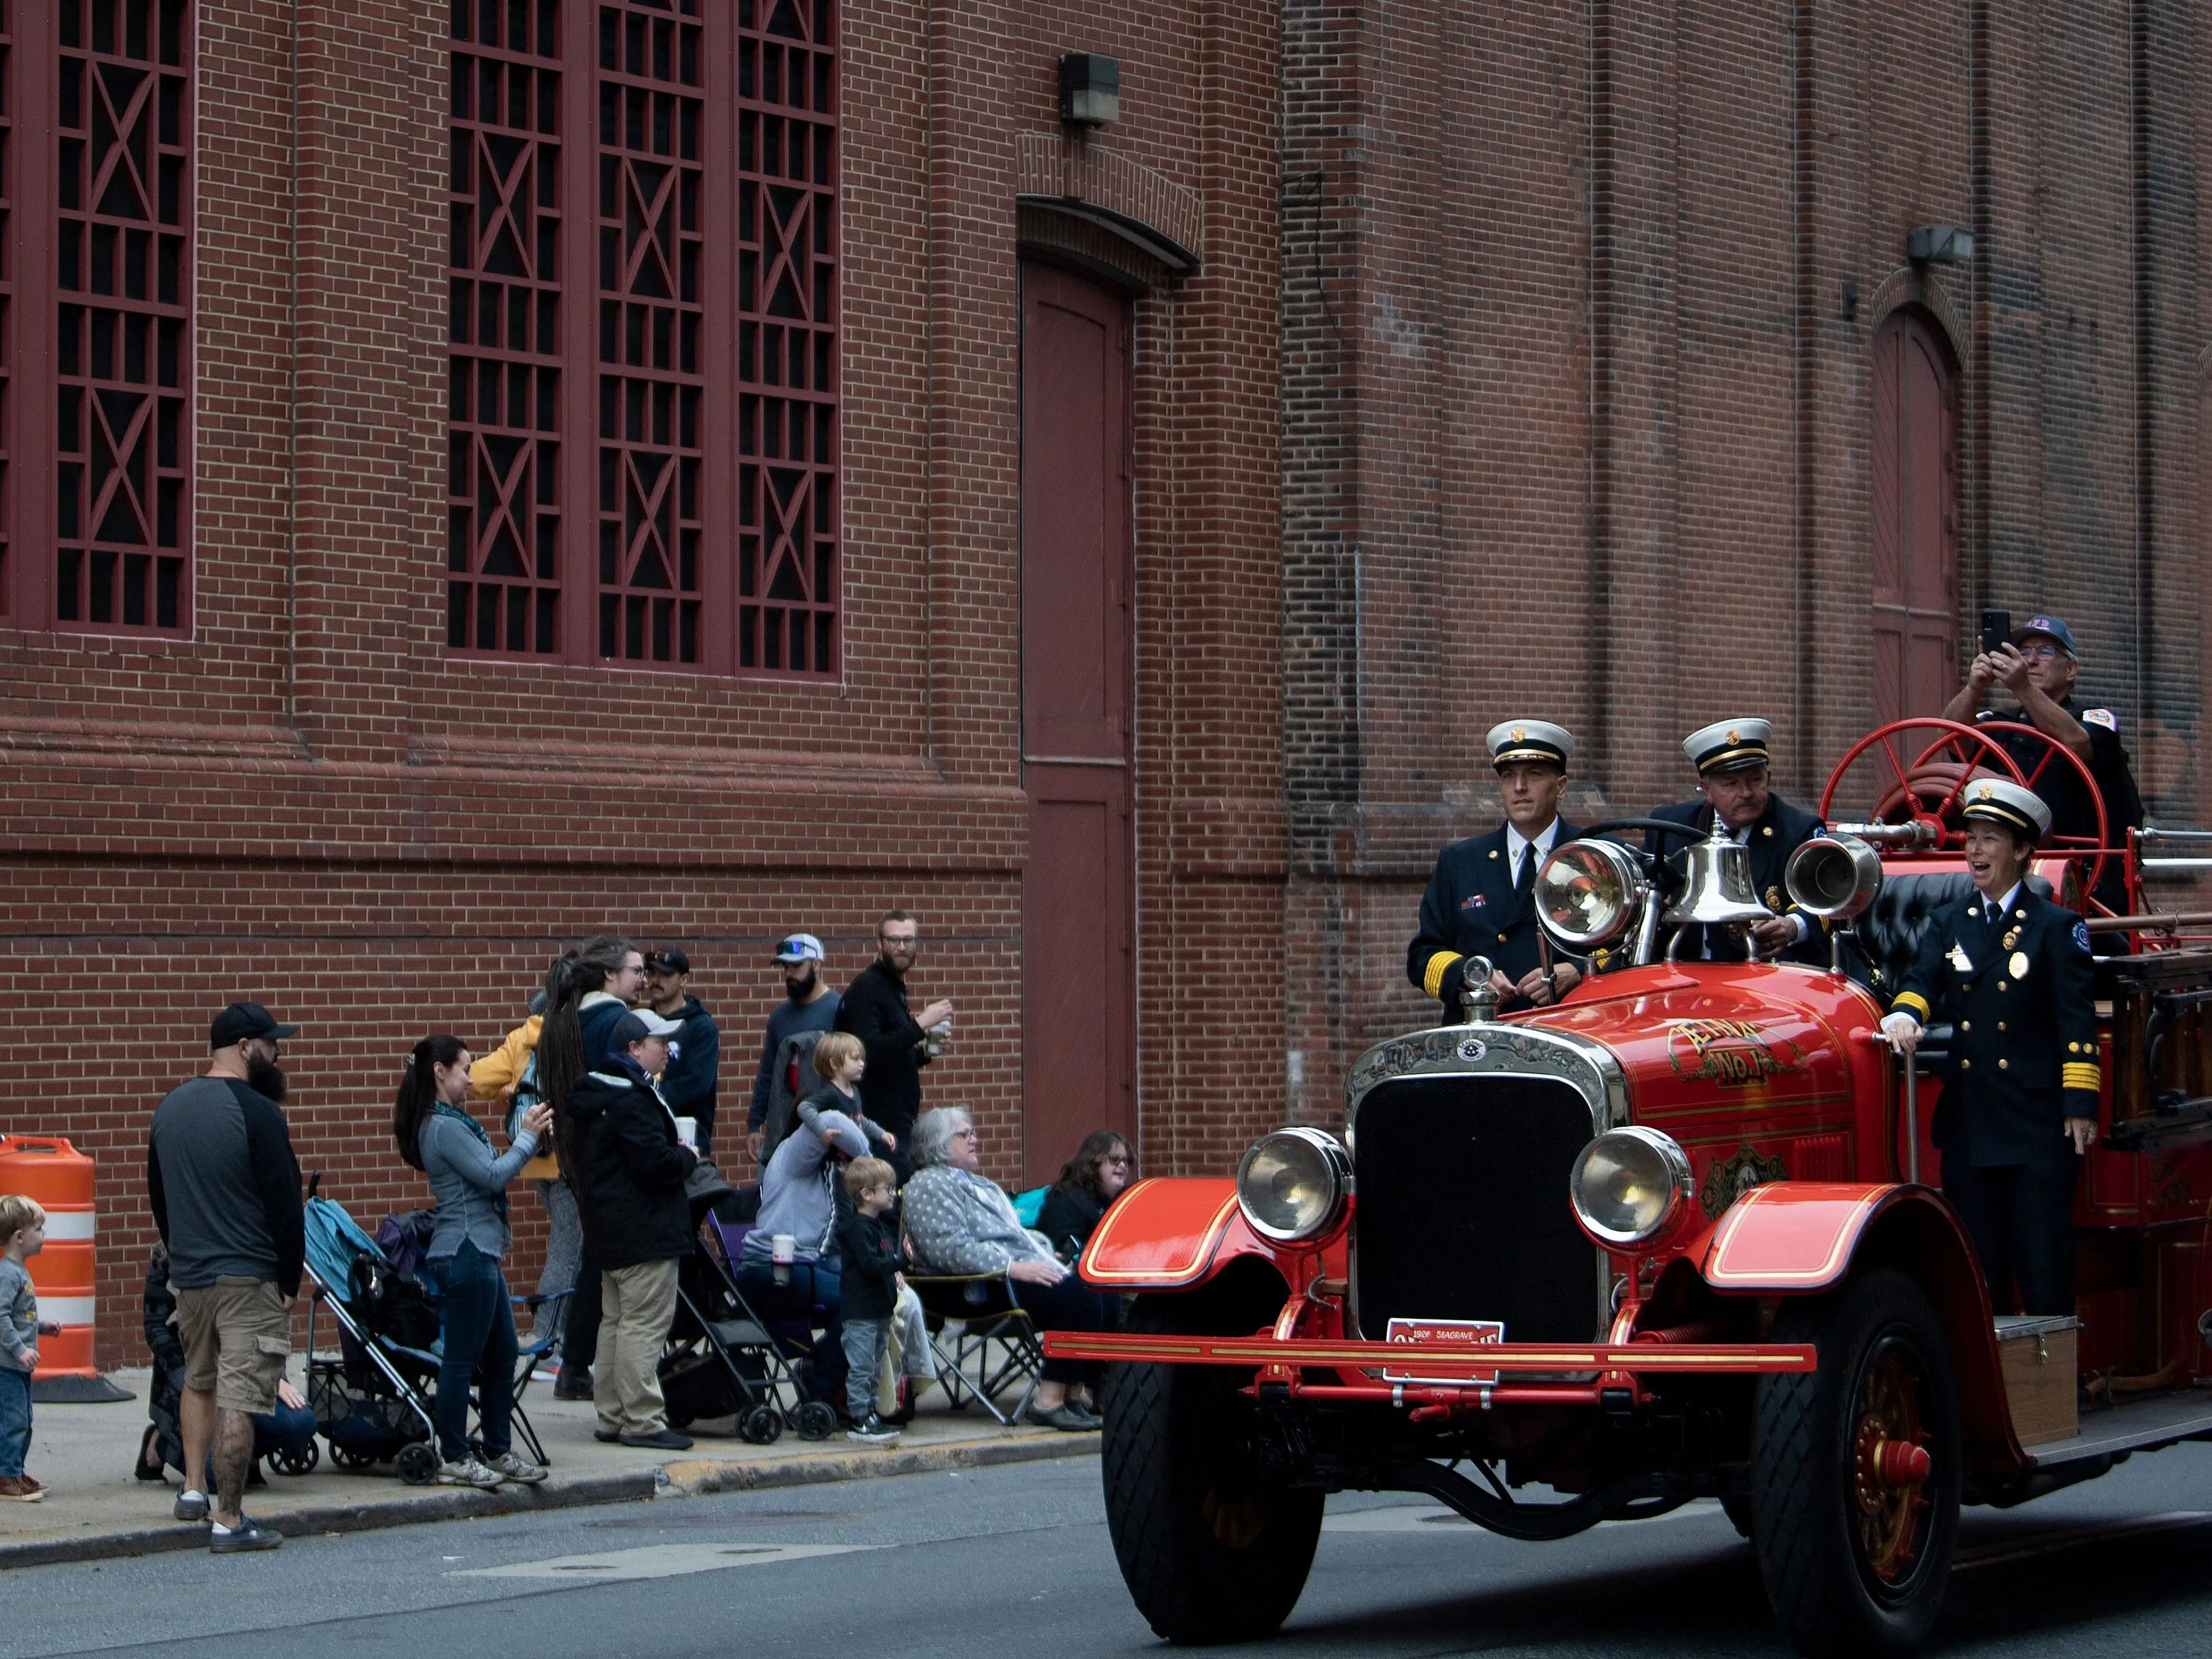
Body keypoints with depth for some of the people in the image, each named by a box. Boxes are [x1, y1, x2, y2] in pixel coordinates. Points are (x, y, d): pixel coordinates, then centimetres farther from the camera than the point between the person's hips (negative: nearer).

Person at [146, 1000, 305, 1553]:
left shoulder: (170, 1107, 9)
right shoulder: (257, 1113, -14)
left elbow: (157, 1195, 18)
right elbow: (286, 1204, -14)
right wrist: (290, 1280, -6)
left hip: (188, 1274, 7)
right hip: (249, 1278, -7)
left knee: (198, 1381, 25)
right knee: (238, 1398, -5)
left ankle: (193, 1487, 24)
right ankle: (229, 1522, -5)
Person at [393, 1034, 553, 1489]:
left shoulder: (453, 1122, 17)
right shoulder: (444, 1127, -15)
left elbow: (489, 1174, 19)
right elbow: (493, 1175, -16)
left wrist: (530, 1137, 10)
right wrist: (528, 1137, -5)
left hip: (480, 1251, 11)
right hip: (465, 1252, -11)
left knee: (502, 1354, 14)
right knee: (463, 1358, -4)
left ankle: (499, 1452, 20)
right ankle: (454, 1459, 2)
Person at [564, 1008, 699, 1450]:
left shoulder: (593, 1095, 14)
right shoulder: (632, 1101, -19)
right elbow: (657, 1164, -25)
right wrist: (688, 1158, -4)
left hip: (610, 1230, 11)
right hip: (643, 1231, -11)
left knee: (618, 1323, 15)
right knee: (645, 1323, -8)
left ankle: (612, 1417, 20)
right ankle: (642, 1421, -7)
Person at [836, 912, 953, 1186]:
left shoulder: (894, 988, 20)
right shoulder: (866, 987, -10)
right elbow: (869, 1054, -23)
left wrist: (923, 1051, 8)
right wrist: (919, 1026, -23)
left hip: (898, 1122, 9)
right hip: (880, 1123, -9)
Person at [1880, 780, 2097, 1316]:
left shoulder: (2057, 927, 0)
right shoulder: (1947, 924, 14)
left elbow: (2077, 1021, -4)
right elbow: (1922, 982, 1)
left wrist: (2080, 1107, -11)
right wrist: (1904, 1016, -23)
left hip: (2038, 1125, -4)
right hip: (1969, 1121, 4)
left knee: (2044, 1270, -4)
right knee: (1977, 1269, 8)